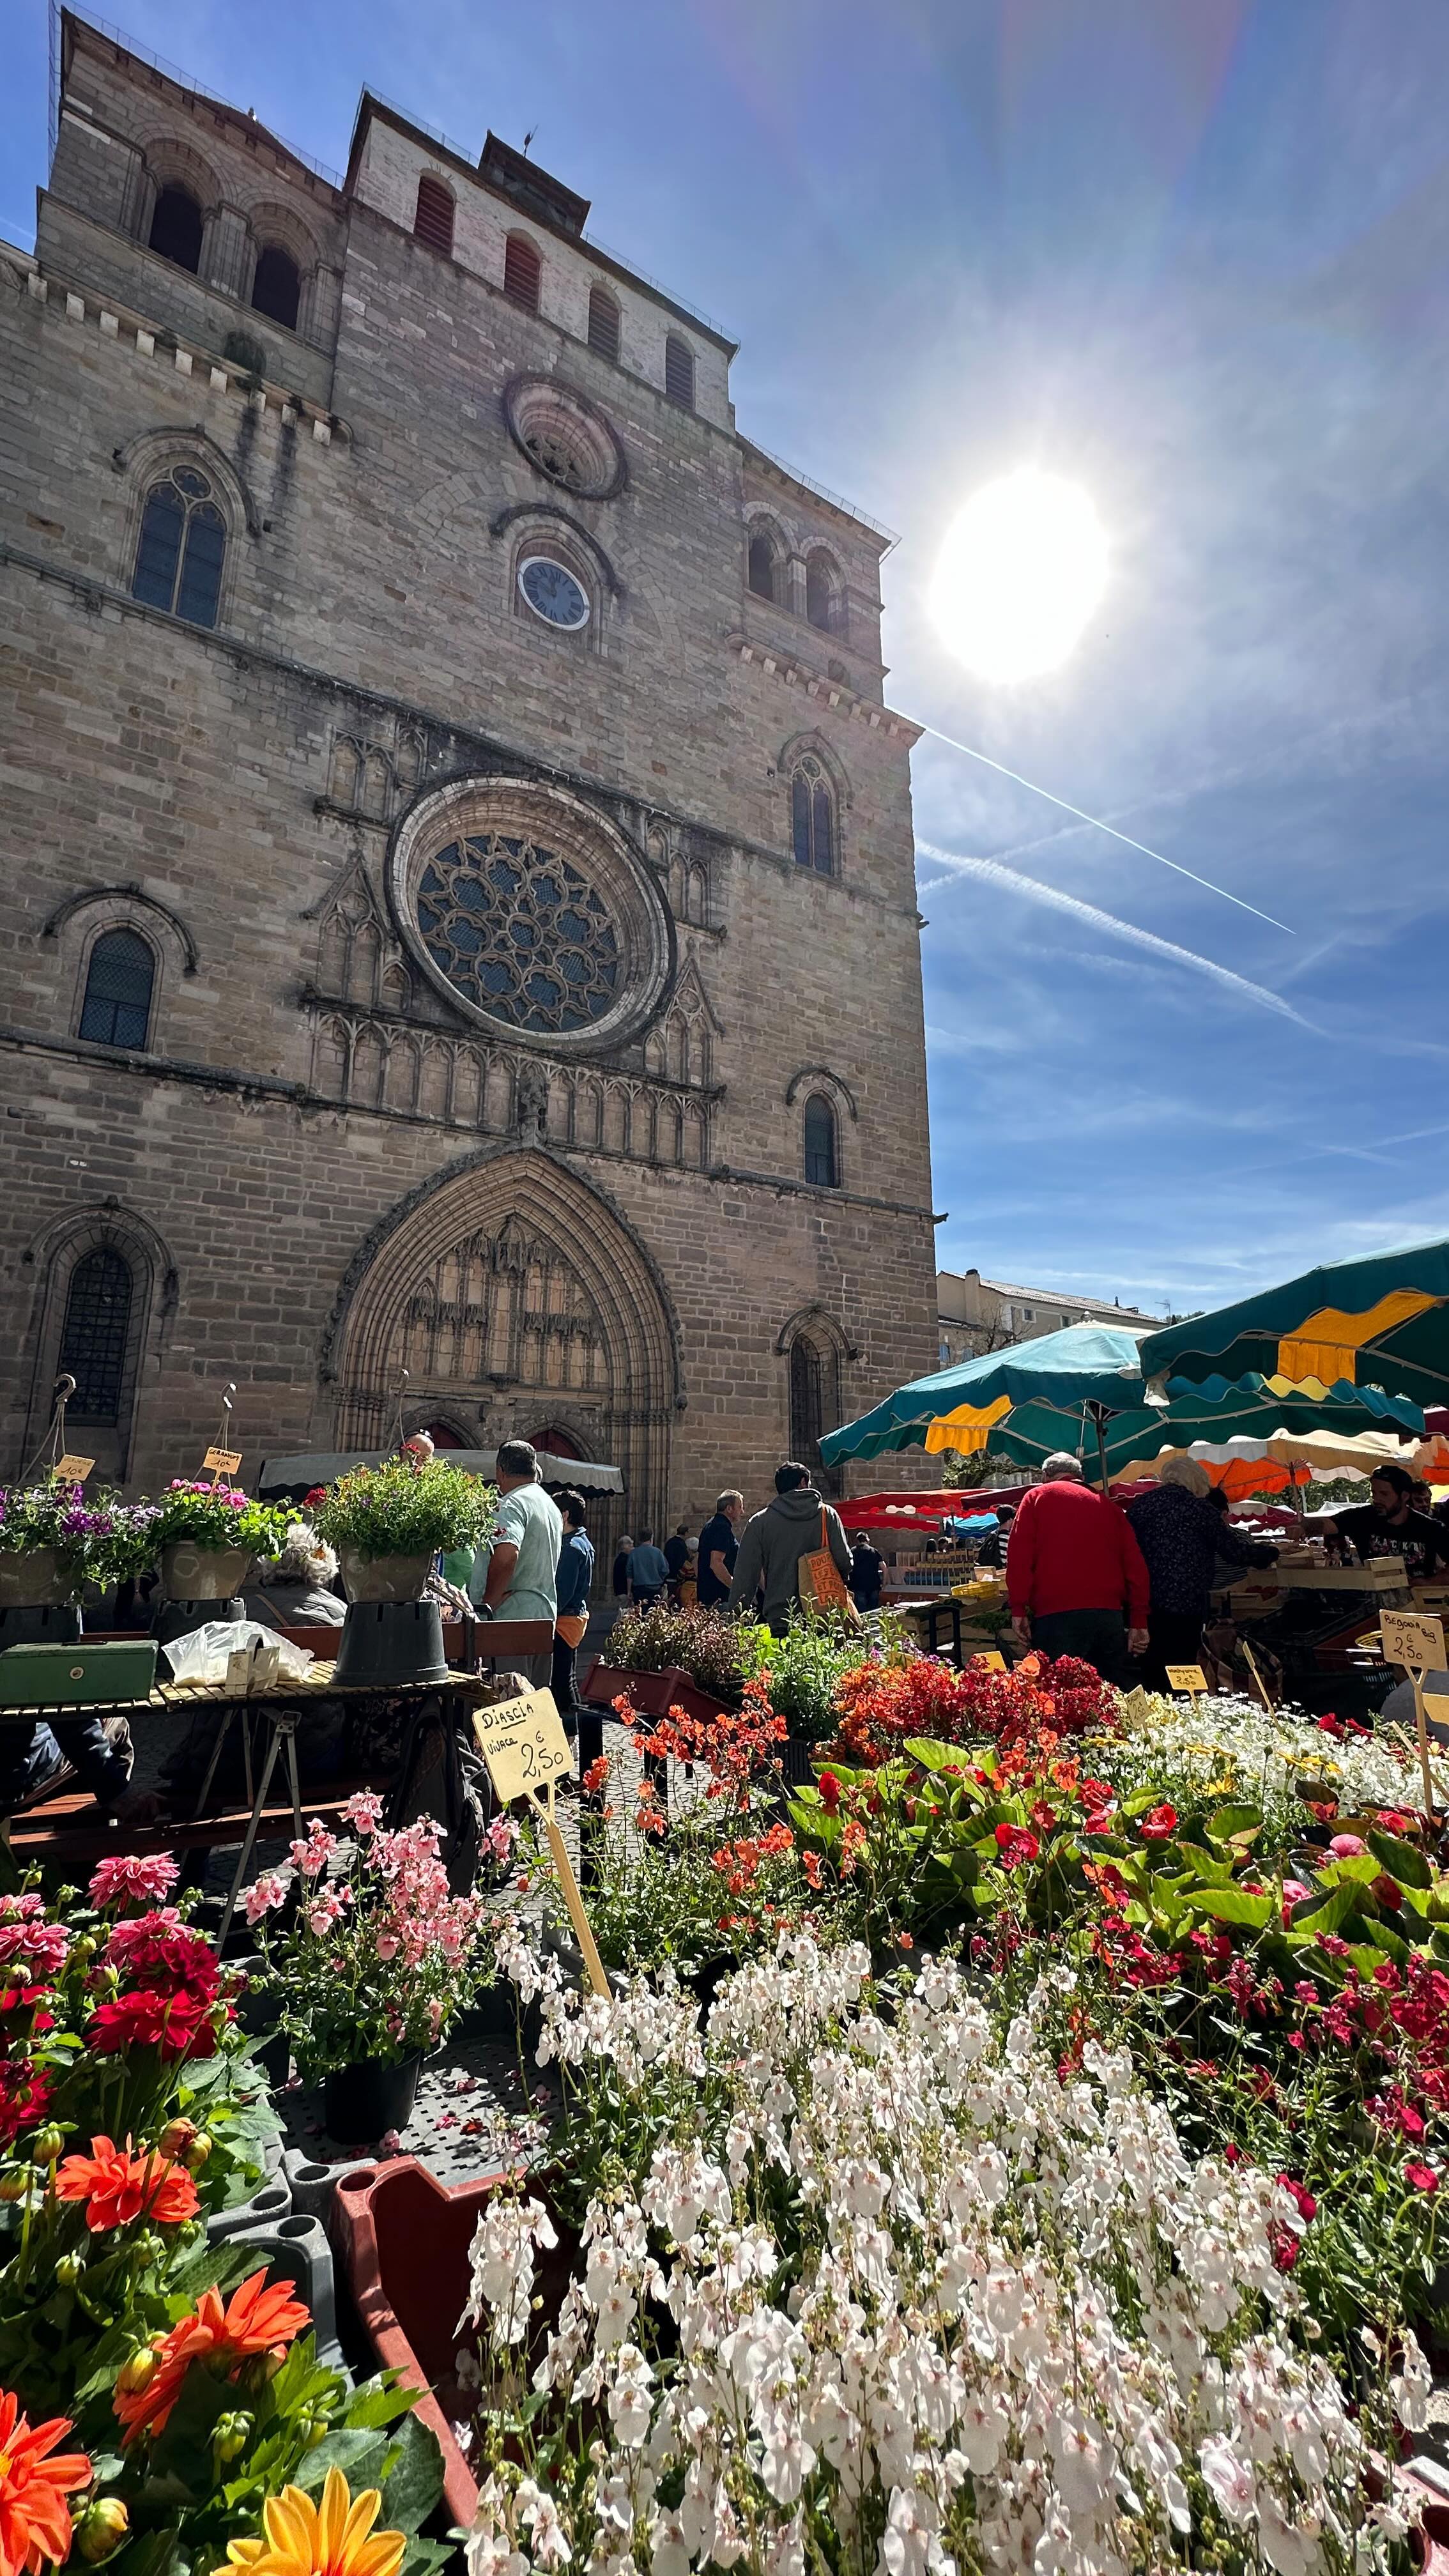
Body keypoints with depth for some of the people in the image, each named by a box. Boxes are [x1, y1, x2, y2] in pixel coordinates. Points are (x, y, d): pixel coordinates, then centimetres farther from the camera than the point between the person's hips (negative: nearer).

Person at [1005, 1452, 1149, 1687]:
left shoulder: (1037, 1497, 9)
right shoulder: (1109, 1505, 19)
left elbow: (1019, 1556, -2)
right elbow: (1135, 1564, 13)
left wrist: (1019, 1609, -2)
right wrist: (1139, 1621, 13)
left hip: (1057, 1615, -4)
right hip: (1109, 1614, 4)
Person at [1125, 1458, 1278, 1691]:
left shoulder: (1137, 1505, 10)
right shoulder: (1198, 1507, -4)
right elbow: (1235, 1551, -1)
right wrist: (1271, 1553, 14)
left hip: (1142, 1605, 5)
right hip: (1185, 1605, -5)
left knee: (1151, 1673, 12)